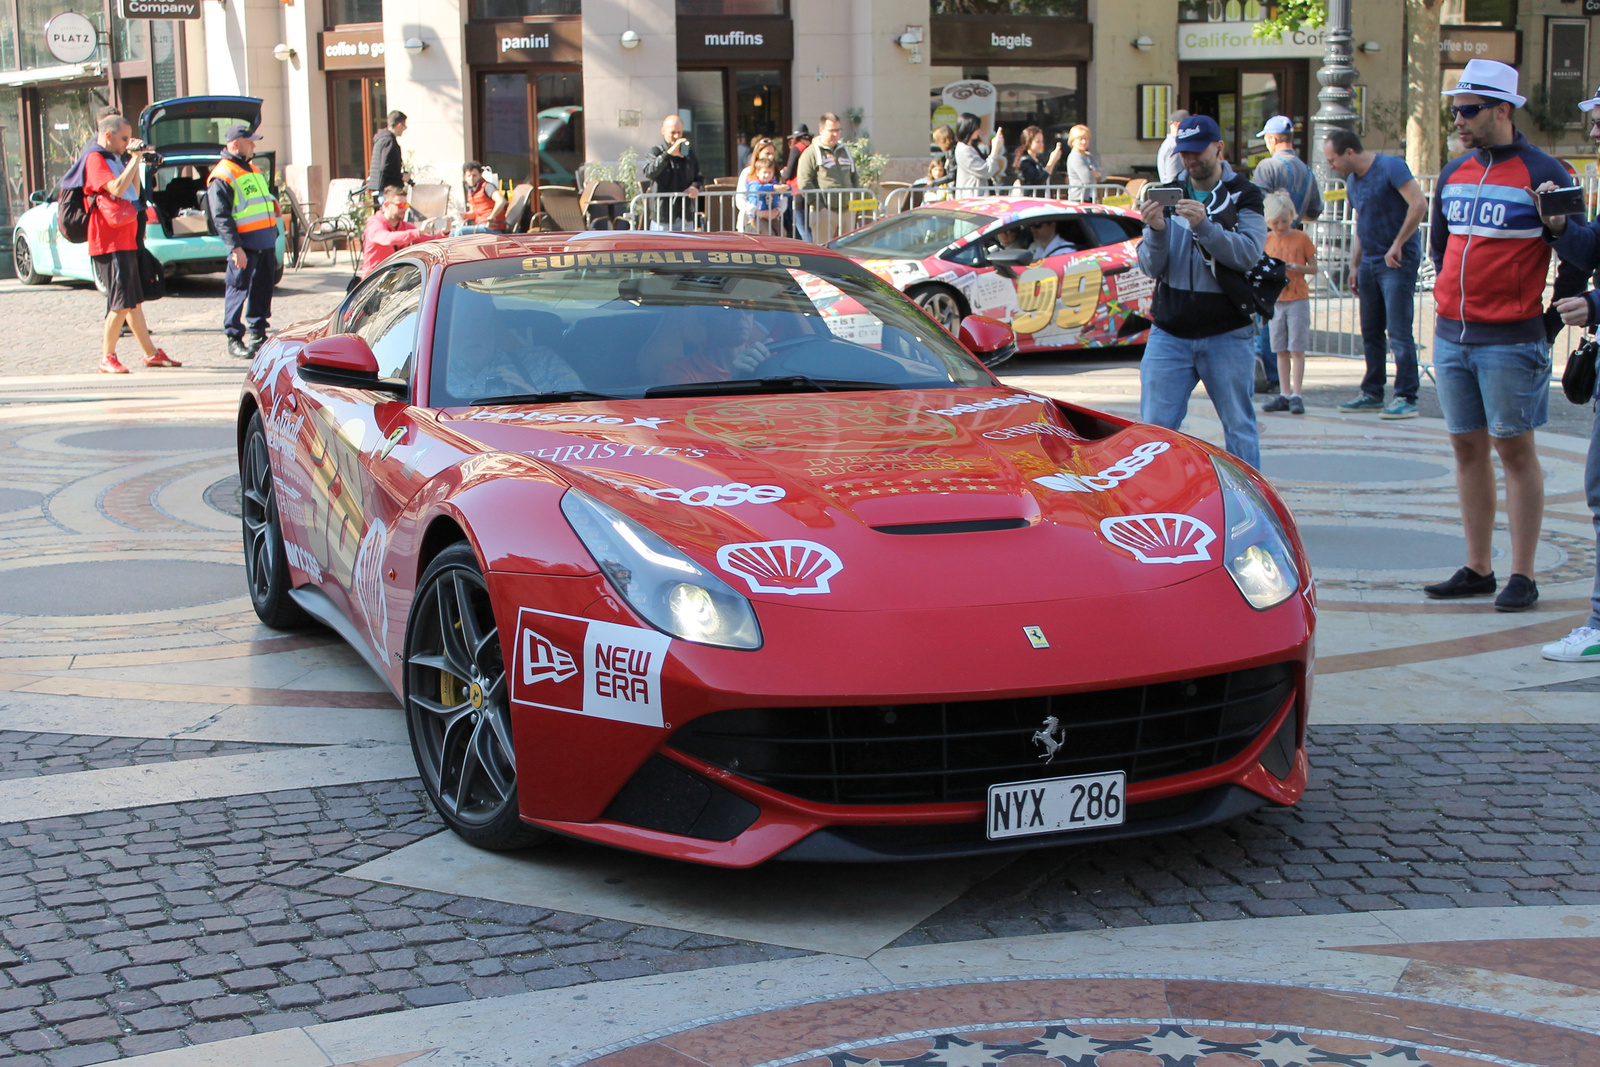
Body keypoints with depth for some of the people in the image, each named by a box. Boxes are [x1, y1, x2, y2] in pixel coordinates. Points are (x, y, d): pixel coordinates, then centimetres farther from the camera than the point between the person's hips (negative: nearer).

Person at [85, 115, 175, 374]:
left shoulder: (115, 160, 20)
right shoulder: (96, 159, -10)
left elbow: (133, 194, 21)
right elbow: (116, 189, -23)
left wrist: (136, 163, 10)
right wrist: (135, 160, -16)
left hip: (126, 240, 10)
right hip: (110, 243, -10)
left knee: (134, 300, 13)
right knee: (122, 303, -12)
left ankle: (151, 353, 18)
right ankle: (107, 359, -6)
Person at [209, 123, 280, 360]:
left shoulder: (252, 169, 19)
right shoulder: (222, 176, -10)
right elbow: (221, 217, -15)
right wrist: (235, 248, -21)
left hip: (266, 242, 9)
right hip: (245, 245, -9)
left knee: (263, 289, 12)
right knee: (238, 289, -5)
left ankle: (258, 334, 22)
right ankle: (234, 338, 0)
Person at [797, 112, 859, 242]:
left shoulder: (845, 151, 19)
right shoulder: (811, 153, -4)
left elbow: (855, 178, 26)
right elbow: (804, 183, -11)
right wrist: (820, 206, -15)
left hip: (847, 211, 7)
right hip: (824, 212, -7)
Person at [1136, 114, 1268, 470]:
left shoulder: (1244, 196, 3)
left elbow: (1248, 253, -14)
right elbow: (1151, 267, 0)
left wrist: (1203, 225, -27)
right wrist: (1156, 231, -20)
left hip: (1228, 335, -2)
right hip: (1169, 333, 2)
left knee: (1240, 429, 4)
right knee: (1155, 427, -1)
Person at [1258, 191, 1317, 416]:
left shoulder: (1302, 238, -2)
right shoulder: (1266, 240, 8)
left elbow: (1313, 268, 1)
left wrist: (1298, 268, -18)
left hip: (1298, 299, -4)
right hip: (1275, 300, 4)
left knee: (1297, 349, -6)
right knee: (1280, 350, 6)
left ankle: (1296, 395, -6)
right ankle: (1285, 395, 9)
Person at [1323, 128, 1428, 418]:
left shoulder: (1390, 167, -11)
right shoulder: (1352, 180, 14)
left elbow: (1419, 204, -20)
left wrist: (1397, 245, -18)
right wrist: (1354, 266, 15)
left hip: (1398, 263, -8)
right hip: (1369, 263, 8)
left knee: (1398, 333, -10)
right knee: (1370, 333, 11)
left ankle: (1406, 398, -8)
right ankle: (1372, 394, 19)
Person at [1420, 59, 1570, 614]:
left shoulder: (1542, 174, -8)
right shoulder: (1453, 174, 11)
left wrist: (1553, 318, -4)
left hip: (1510, 339, -6)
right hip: (1451, 335, 6)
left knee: (1514, 449, -2)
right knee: (1467, 447, 9)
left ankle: (1522, 576, 3)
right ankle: (1477, 569, 17)